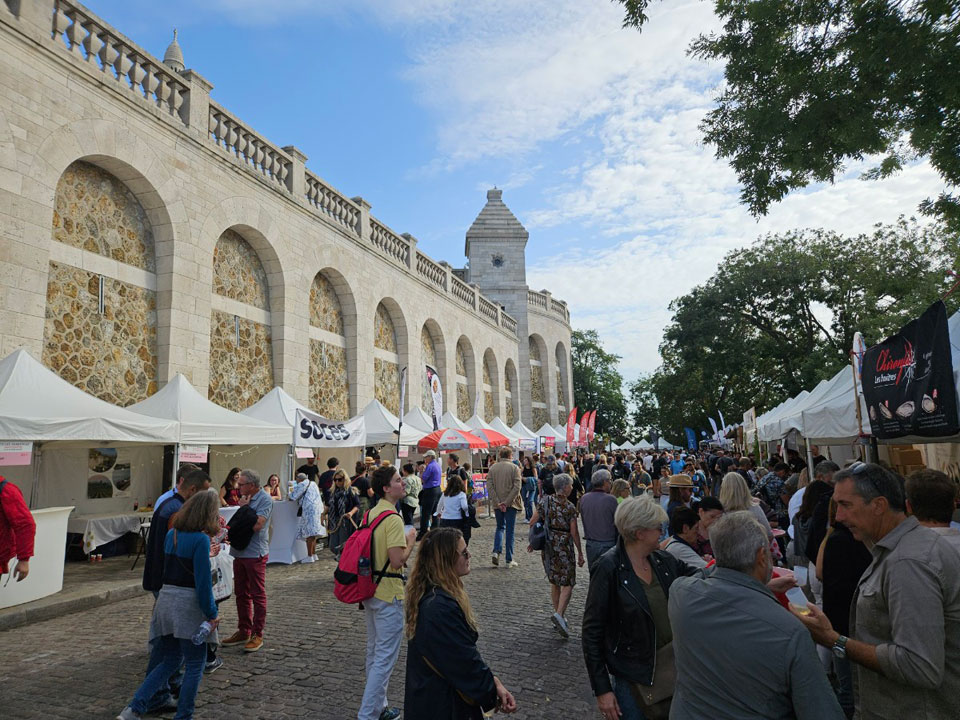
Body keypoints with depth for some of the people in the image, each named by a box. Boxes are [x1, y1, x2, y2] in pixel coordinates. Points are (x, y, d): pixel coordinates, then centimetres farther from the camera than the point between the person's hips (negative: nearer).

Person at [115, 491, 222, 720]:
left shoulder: (171, 535, 6)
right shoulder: (201, 539, -17)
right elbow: (203, 581, -17)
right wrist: (212, 613, -8)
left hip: (165, 599, 7)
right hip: (188, 604, -7)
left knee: (170, 660, 21)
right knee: (195, 664, 10)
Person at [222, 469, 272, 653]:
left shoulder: (265, 500, -14)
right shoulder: (246, 499, 12)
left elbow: (257, 524, -23)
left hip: (255, 553, -9)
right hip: (240, 552, 9)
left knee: (258, 595, 1)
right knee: (241, 594, 16)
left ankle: (257, 635, 10)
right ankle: (243, 631, 28)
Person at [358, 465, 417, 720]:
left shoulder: (370, 514, 6)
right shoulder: (393, 518, -22)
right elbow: (397, 561, -25)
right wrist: (411, 542, -10)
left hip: (370, 590, 9)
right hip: (388, 594, -9)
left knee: (374, 652, 20)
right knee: (385, 657, 2)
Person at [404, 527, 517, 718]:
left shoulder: (426, 593, -1)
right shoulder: (442, 608, -31)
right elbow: (467, 663, -23)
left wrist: (492, 680, -1)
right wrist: (494, 690, -8)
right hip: (442, 705, -9)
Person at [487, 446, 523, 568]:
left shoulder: (492, 467, 3)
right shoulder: (514, 468, -6)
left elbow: (489, 486, -3)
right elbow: (516, 487, -14)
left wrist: (498, 502, -6)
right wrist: (507, 502, -13)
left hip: (497, 504, 3)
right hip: (510, 503, -3)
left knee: (500, 527, 19)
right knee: (509, 530, 5)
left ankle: (496, 551, -1)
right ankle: (509, 560, 8)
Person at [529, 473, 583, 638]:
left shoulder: (545, 500, 1)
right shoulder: (570, 507, -11)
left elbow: (533, 522, 1)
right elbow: (574, 532, -9)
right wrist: (580, 553, 1)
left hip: (548, 545, 5)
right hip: (564, 547, -5)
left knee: (554, 582, 17)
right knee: (567, 583, 2)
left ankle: (559, 615, 25)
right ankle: (559, 614, -15)